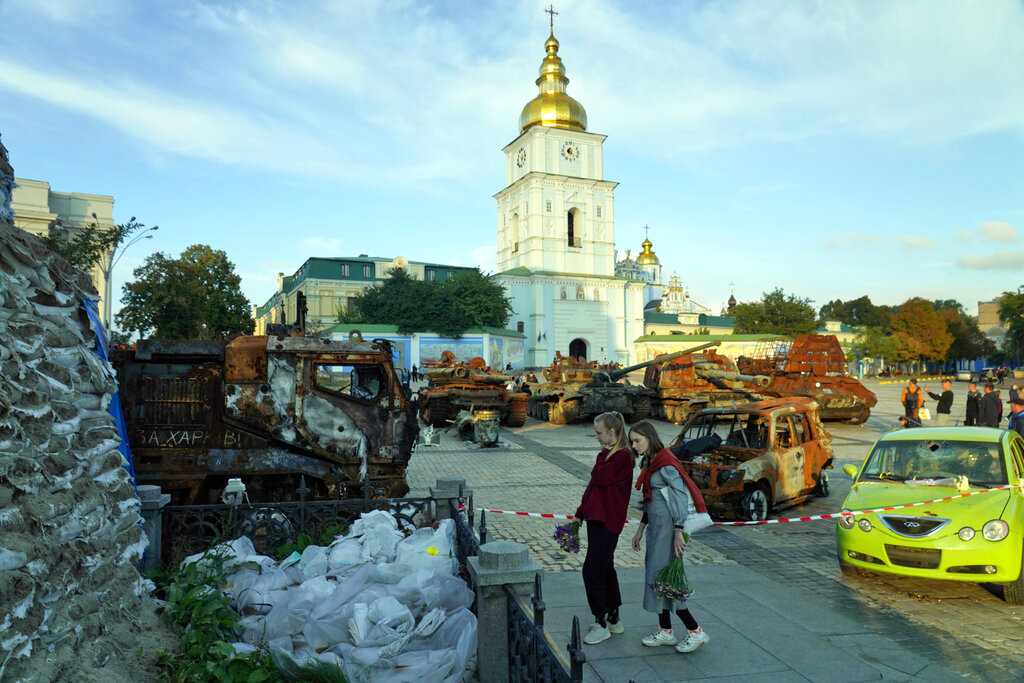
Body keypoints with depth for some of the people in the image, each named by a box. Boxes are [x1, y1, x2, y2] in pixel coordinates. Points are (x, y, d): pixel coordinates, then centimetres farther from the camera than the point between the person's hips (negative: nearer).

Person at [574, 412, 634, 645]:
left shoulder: (622, 456, -16)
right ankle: (613, 619, 29)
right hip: (597, 517, 10)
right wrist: (581, 512, 19)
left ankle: (602, 624, 6)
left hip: (608, 520, -10)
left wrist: (603, 454, -11)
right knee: (604, 568, 17)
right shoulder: (608, 454, 13)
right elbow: (594, 484, 18)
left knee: (592, 570, -6)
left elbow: (599, 479, -24)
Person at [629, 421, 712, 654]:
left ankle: (696, 632, 5)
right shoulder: (650, 462, 12)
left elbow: (680, 496, -19)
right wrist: (641, 529, 20)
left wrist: (679, 532, -22)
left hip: (668, 525, -10)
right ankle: (665, 632, 22)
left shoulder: (665, 464, -17)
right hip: (657, 525, 10)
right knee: (655, 573, 12)